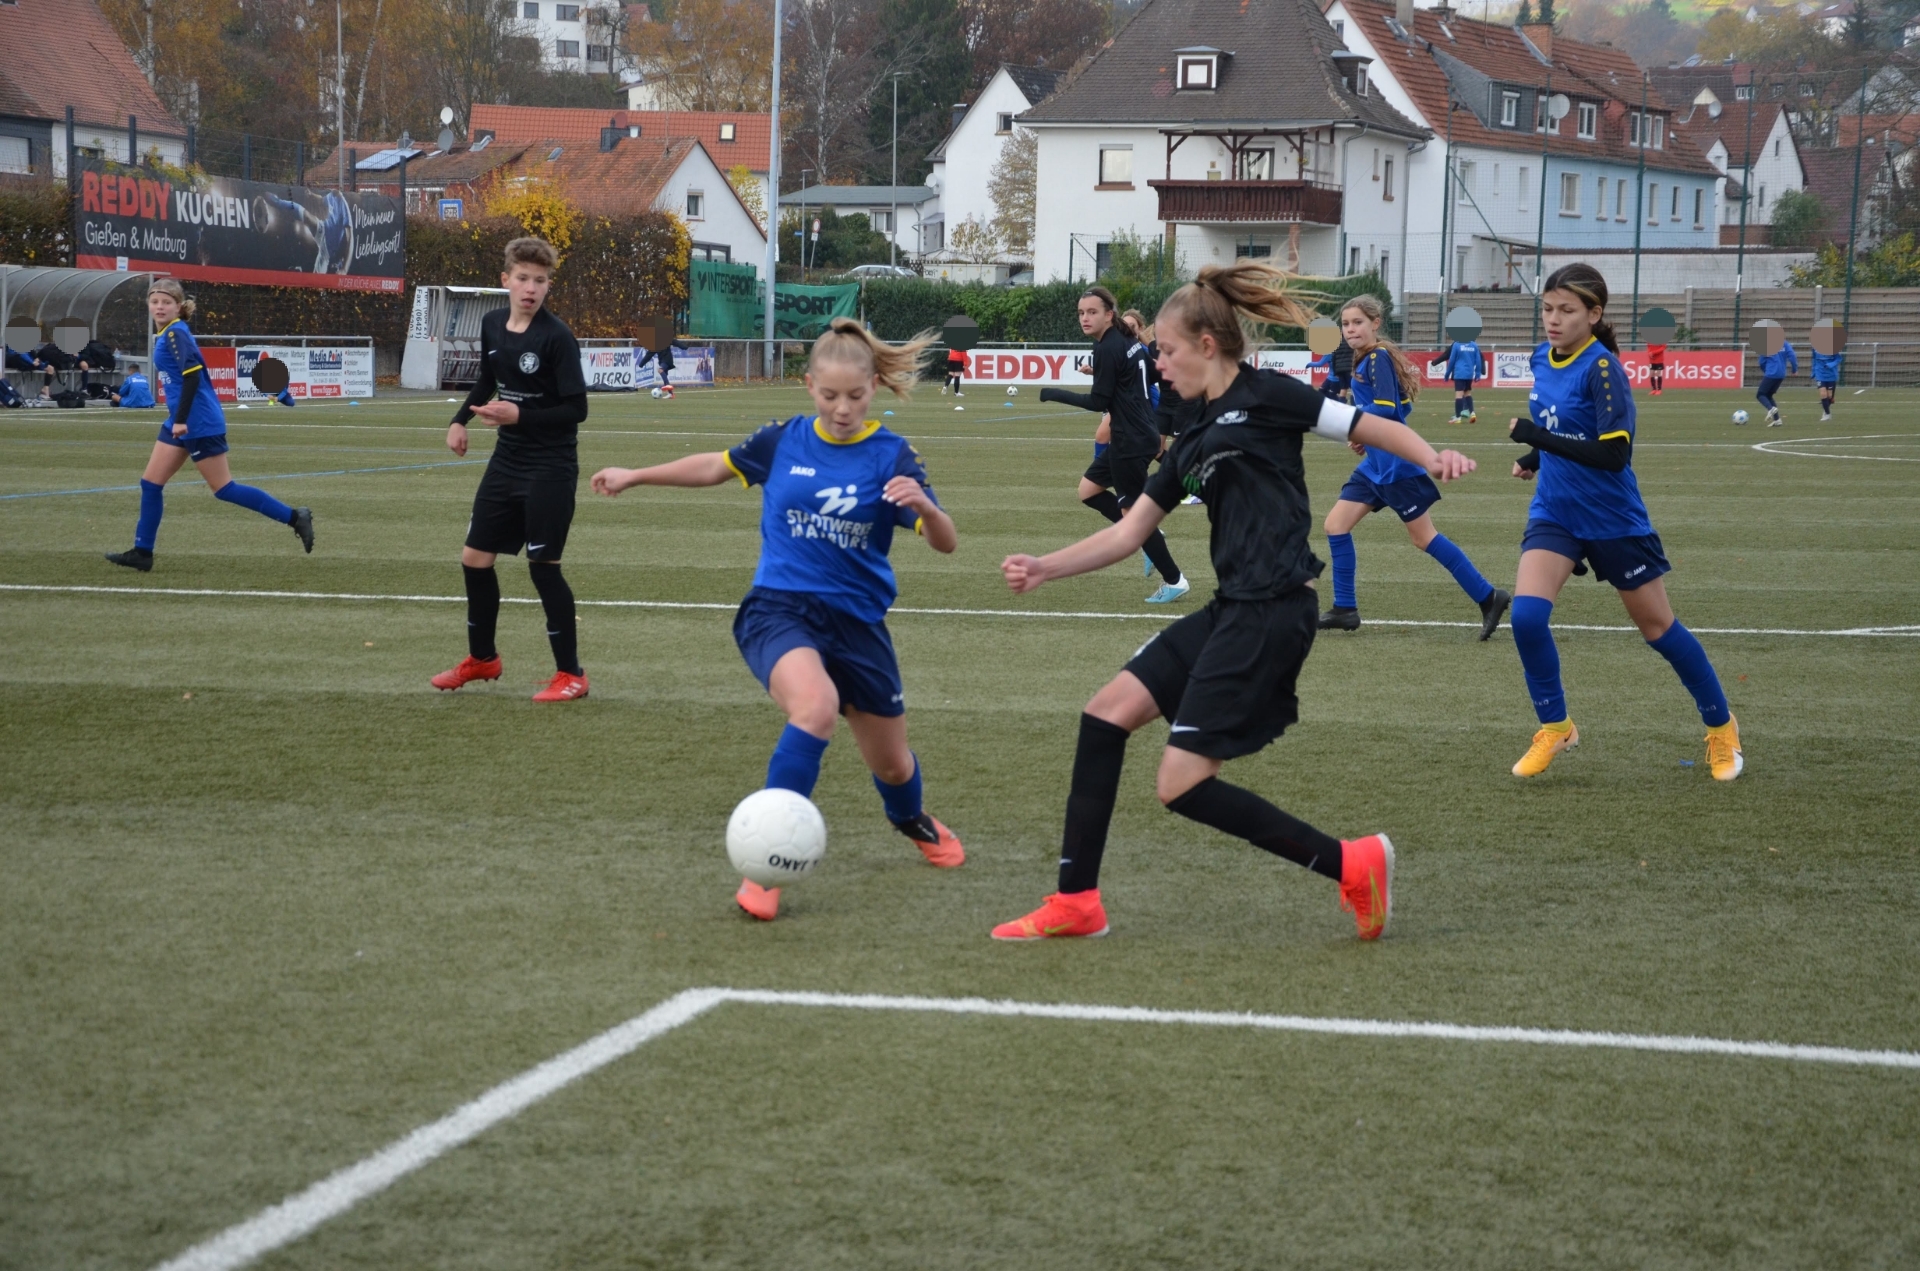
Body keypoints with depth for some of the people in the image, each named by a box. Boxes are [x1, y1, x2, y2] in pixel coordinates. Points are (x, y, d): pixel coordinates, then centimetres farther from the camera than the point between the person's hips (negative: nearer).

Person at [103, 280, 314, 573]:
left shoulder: (175, 333, -15)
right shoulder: (166, 334, 13)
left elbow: (192, 374, -26)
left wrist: (182, 419, -27)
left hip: (199, 424, -10)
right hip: (181, 423, 10)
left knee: (223, 489, -4)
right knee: (150, 483, 7)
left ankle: (295, 518, 1)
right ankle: (142, 552, 12)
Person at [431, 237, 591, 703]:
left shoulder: (557, 337, -17)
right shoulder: (492, 325, 3)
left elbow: (576, 409, -18)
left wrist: (521, 416, -26)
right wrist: (460, 420, 12)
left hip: (550, 468, -7)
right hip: (507, 460, 7)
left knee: (543, 565, -7)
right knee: (475, 557, 11)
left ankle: (571, 674, 6)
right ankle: (482, 658, 31)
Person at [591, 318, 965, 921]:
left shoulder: (891, 456, -6)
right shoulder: (784, 441, -2)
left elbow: (945, 543, -12)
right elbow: (717, 466, 17)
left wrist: (924, 506, -34)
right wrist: (635, 476, 20)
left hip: (857, 621, 2)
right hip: (779, 609, -1)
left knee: (890, 763, 14)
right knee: (816, 705, -34)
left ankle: (913, 820, 53)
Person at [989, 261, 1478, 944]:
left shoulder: (1262, 395, -4)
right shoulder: (1194, 437, 19)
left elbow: (1369, 427, -8)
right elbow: (1127, 534, 22)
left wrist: (1434, 458, -27)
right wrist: (1046, 567, 12)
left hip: (1273, 611, -9)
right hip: (1230, 611, 9)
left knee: (1182, 784, -10)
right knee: (1105, 713, 7)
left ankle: (1351, 863, -3)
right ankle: (1076, 901, 13)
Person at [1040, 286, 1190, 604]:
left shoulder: (1108, 349, -18)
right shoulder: (1129, 342, 8)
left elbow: (1099, 402, -18)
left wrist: (1054, 394, -12)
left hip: (1131, 442, -10)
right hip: (1131, 437, 10)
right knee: (1088, 490, 16)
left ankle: (1174, 581, 7)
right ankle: (1149, 536, 15)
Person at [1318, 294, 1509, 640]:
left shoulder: (1378, 357, -16)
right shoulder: (1365, 359, 12)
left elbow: (1386, 409, -26)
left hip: (1395, 464, -10)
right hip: (1376, 463, 10)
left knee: (1424, 537, -1)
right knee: (1336, 525, 5)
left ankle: (1488, 597, 8)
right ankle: (1345, 610, 11)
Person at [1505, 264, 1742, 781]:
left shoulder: (1602, 368, -21)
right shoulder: (1542, 358, 1)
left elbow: (1614, 453, -28)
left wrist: (1538, 438, -29)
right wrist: (1534, 458, 6)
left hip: (1613, 519, -5)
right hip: (1554, 514, 5)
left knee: (1657, 627, 9)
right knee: (1526, 614, -17)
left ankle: (1721, 727, 29)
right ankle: (1554, 727, 2)